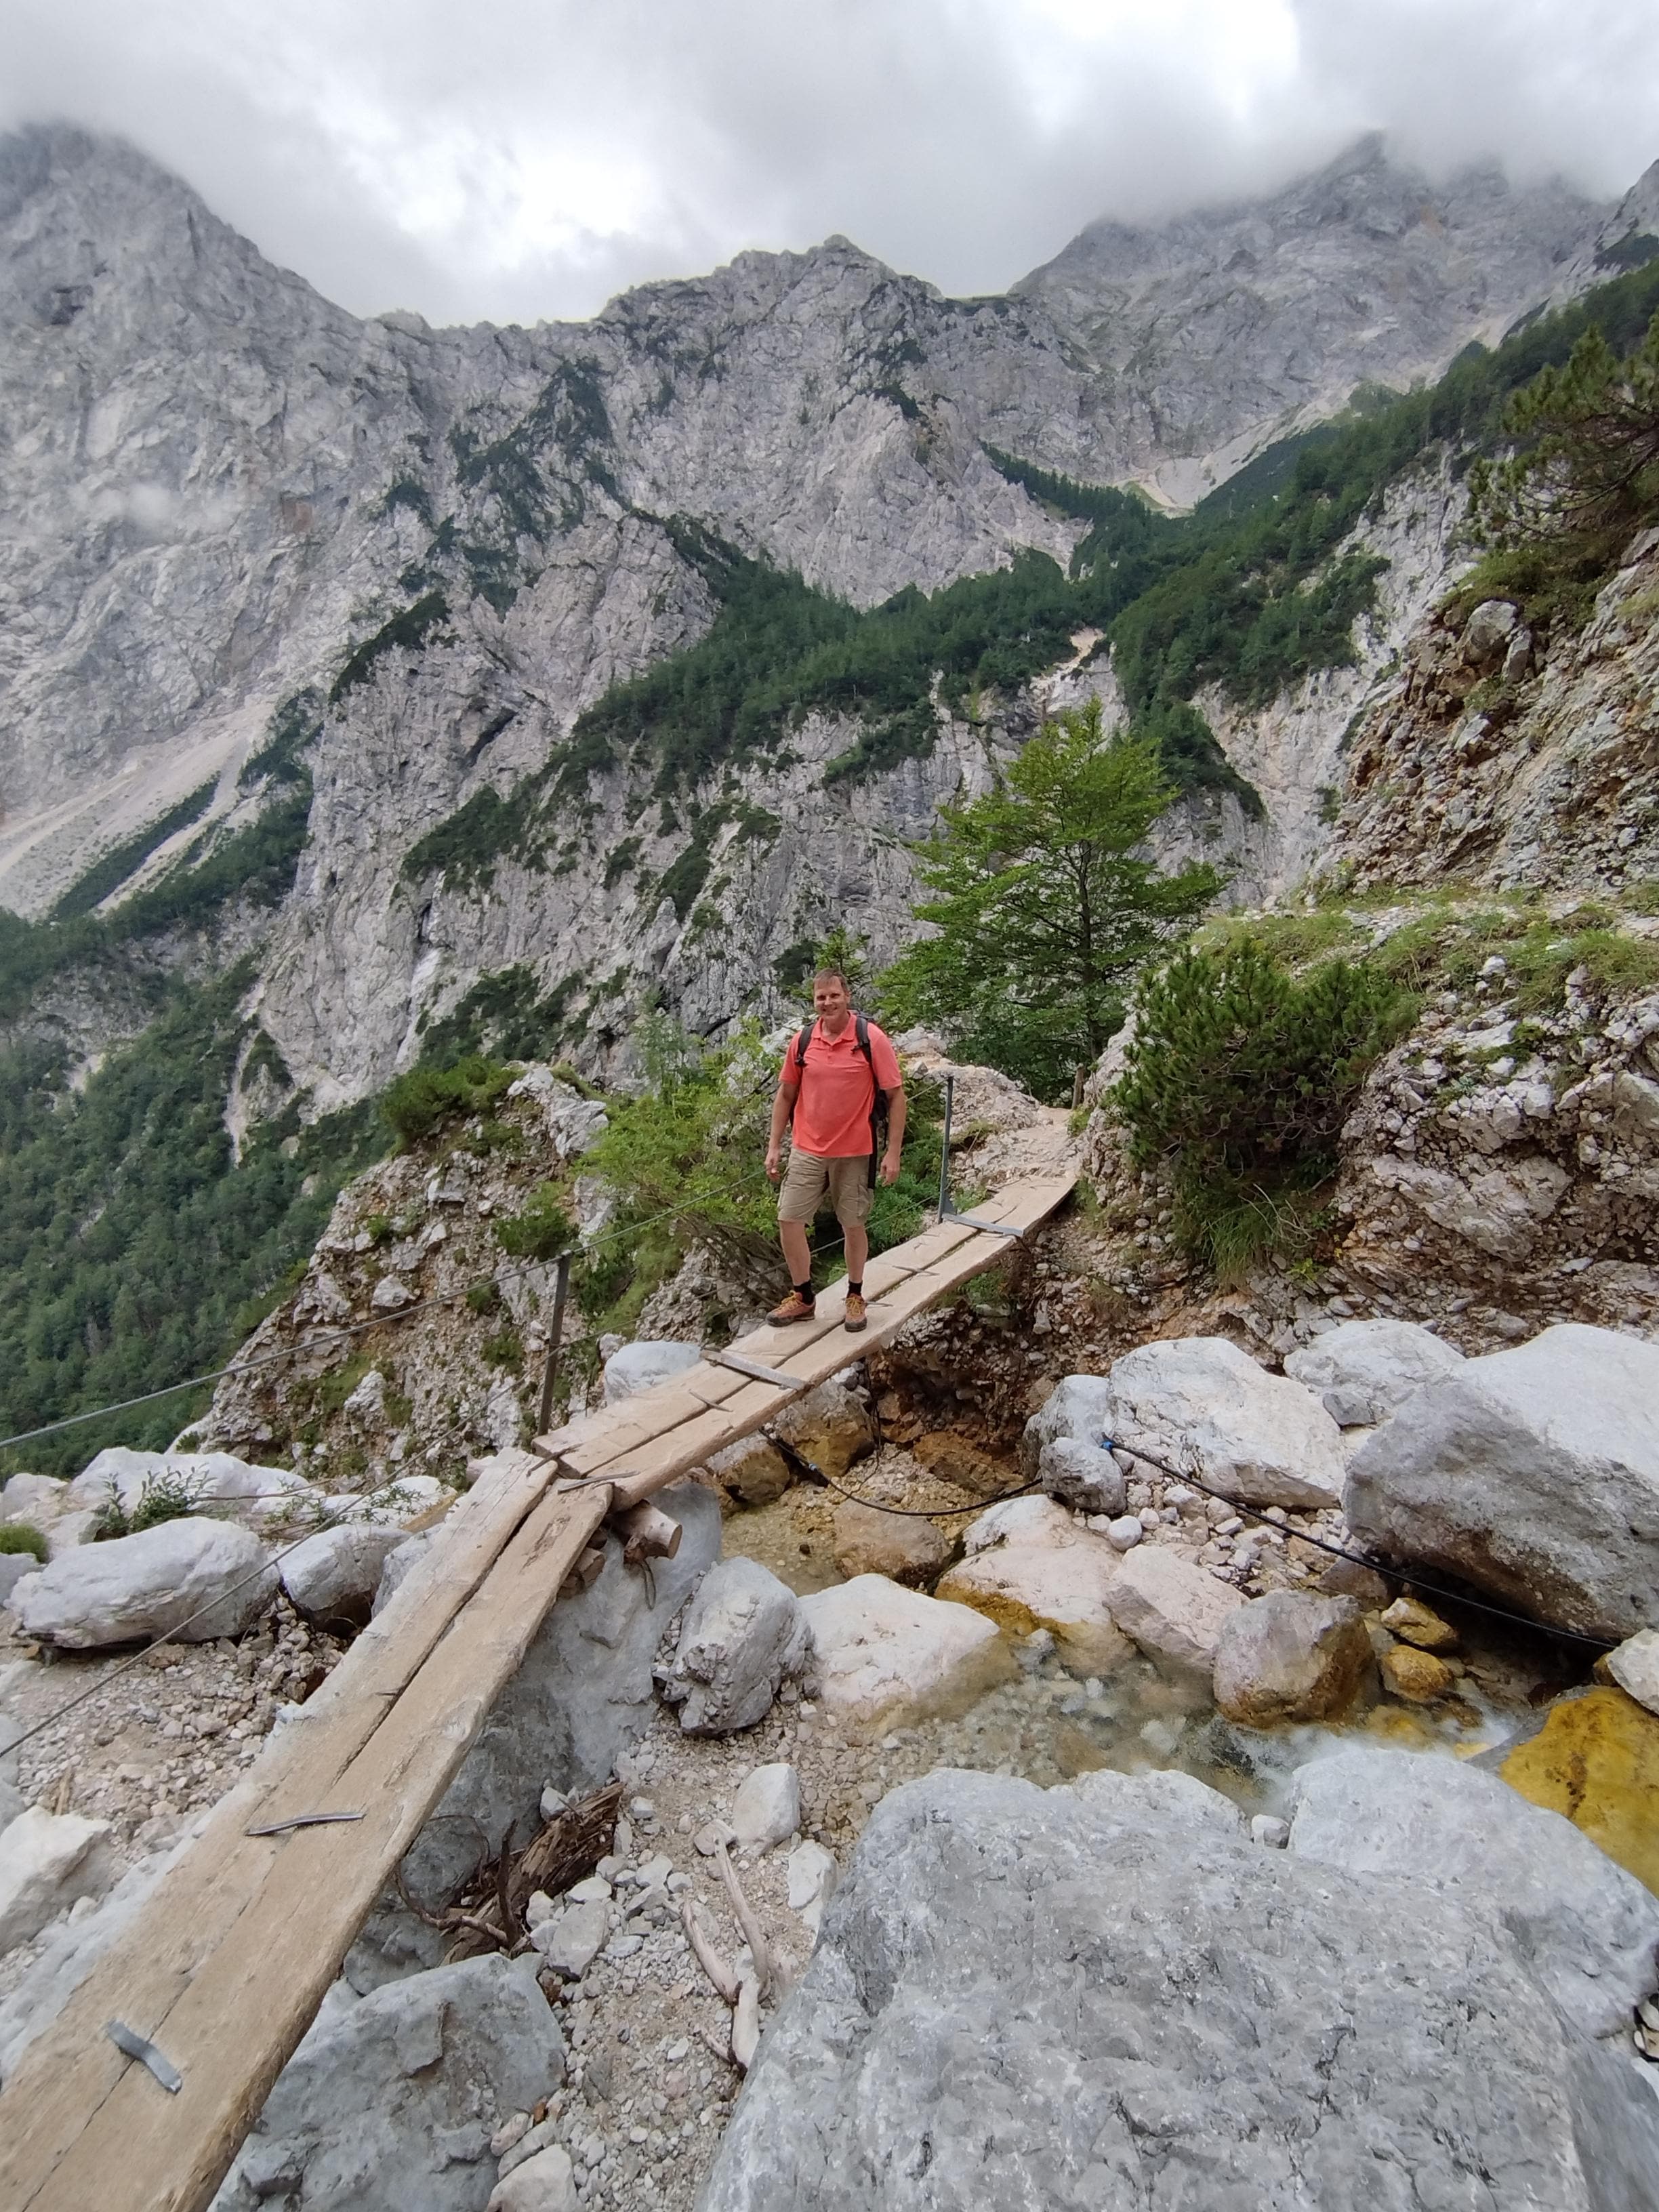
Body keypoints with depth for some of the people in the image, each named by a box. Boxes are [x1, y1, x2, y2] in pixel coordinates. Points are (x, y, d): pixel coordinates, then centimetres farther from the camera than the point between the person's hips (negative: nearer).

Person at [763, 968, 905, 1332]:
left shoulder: (872, 1039, -11)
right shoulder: (802, 1041, 0)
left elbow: (896, 1095, -8)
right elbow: (786, 1094, 9)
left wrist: (893, 1152, -11)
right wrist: (774, 1146, 5)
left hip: (855, 1152, -3)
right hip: (807, 1151, 3)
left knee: (853, 1225, 10)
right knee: (789, 1220, 2)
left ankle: (855, 1296, 31)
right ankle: (803, 1297, 20)